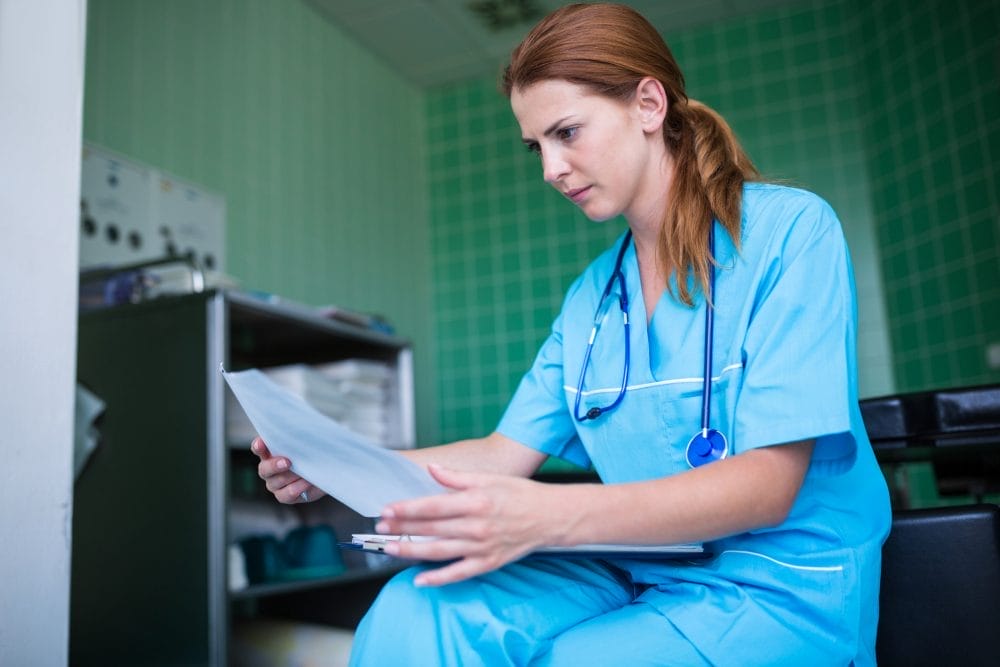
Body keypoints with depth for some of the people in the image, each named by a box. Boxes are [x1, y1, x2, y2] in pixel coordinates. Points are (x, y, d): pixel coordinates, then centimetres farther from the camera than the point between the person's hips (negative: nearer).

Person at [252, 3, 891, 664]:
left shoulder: (789, 229, -9)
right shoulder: (591, 295, 11)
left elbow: (770, 483, -17)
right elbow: (507, 453, 8)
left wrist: (549, 515, -31)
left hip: (781, 583, -3)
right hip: (637, 569, 4)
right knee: (410, 613, -23)